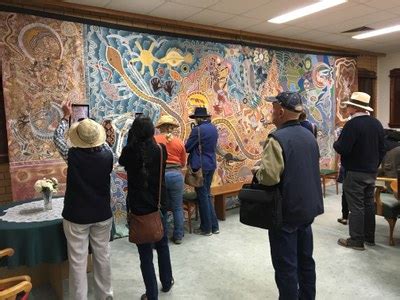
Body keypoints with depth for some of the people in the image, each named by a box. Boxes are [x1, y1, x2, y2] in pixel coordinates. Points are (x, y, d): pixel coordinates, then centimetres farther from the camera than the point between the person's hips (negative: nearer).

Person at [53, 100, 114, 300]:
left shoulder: (72, 155, -15)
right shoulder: (107, 155, -11)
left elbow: (57, 137, 6)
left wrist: (66, 116, 17)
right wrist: (95, 134, 26)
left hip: (76, 216, -2)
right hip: (102, 215, 3)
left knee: (78, 261, 7)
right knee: (103, 257, 15)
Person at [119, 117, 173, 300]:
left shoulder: (130, 151, -14)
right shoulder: (161, 150, -9)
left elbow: (121, 161, 9)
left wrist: (131, 140, 4)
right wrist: (149, 139, 7)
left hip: (138, 208, -2)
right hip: (159, 206, 2)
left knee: (145, 253, 10)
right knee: (162, 246, 24)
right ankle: (167, 282, 41)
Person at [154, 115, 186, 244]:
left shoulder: (154, 140, -4)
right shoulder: (179, 142, 2)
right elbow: (183, 163, 10)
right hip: (176, 175, 2)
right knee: (177, 208, 13)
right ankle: (178, 236, 21)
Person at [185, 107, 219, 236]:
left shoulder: (197, 129, -17)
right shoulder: (213, 128, 8)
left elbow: (187, 147, -10)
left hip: (200, 166, -7)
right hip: (211, 164, 8)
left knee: (202, 196, 3)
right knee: (207, 194, 16)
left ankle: (206, 228, 13)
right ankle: (214, 226, 21)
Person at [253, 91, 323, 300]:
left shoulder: (277, 138, -20)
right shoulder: (309, 135, 7)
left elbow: (269, 176, -30)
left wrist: (257, 171, -8)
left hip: (286, 211, -8)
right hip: (308, 207, 8)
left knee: (286, 265, 6)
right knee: (305, 259, 20)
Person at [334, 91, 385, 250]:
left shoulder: (353, 124, -20)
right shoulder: (377, 124, 7)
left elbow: (342, 149, -23)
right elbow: (382, 149, 12)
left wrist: (335, 143, -2)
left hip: (355, 173, -8)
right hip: (372, 172, 8)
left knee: (356, 207, -1)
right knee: (368, 204, 16)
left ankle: (356, 240, 7)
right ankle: (369, 237, 27)